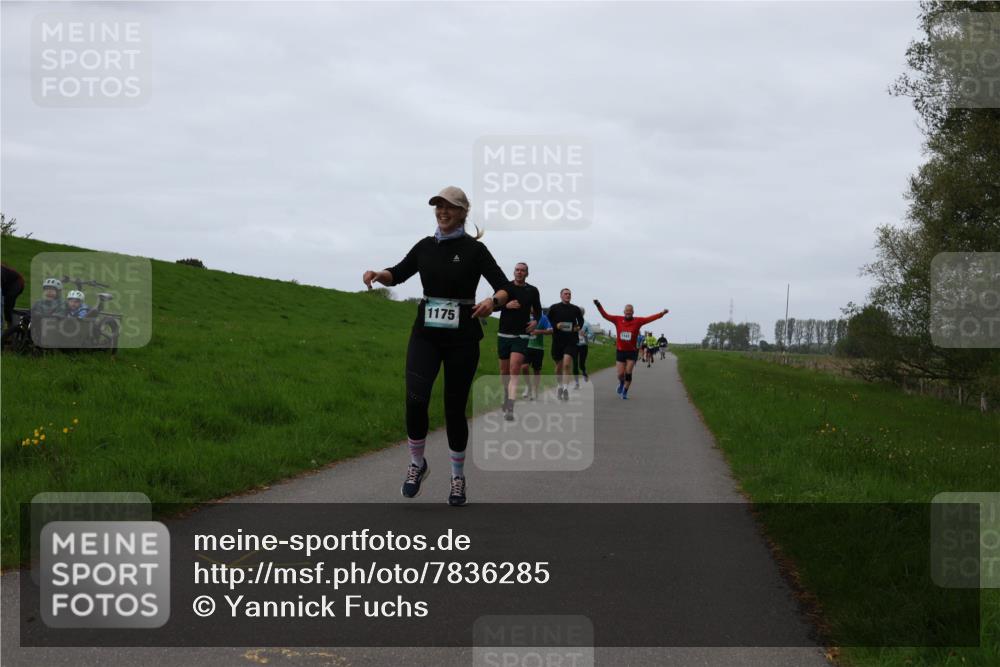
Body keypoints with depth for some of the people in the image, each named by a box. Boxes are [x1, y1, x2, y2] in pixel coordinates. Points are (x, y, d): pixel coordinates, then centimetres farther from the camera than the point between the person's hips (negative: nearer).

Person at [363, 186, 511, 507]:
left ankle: (458, 477, 22)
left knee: (455, 408, 3)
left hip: (461, 338, -2)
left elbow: (505, 288, -10)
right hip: (426, 334, 2)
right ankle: (417, 463, 4)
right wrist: (377, 274, -5)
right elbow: (398, 274, 17)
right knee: (415, 399, -18)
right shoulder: (425, 246, 7)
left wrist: (493, 301, -33)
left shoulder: (474, 249, -4)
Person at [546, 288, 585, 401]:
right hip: (557, 340, 1)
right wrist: (556, 326, -13)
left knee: (567, 364, -18)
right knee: (559, 366, 9)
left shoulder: (575, 309, 9)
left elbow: (581, 320, 22)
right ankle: (561, 386, 31)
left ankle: (565, 389, -19)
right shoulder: (554, 308, 4)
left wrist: (578, 327, 1)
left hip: (571, 341, -1)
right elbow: (548, 321, 5)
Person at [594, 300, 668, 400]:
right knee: (620, 374, 0)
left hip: (632, 352, -1)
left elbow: (650, 318, -11)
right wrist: (599, 306, -7)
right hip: (620, 351, 1)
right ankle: (621, 383, 36)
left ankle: (625, 392, 10)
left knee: (628, 373, -5)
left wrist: (661, 313, -22)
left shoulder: (638, 321, -4)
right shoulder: (618, 320, -1)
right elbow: (605, 315, 2)